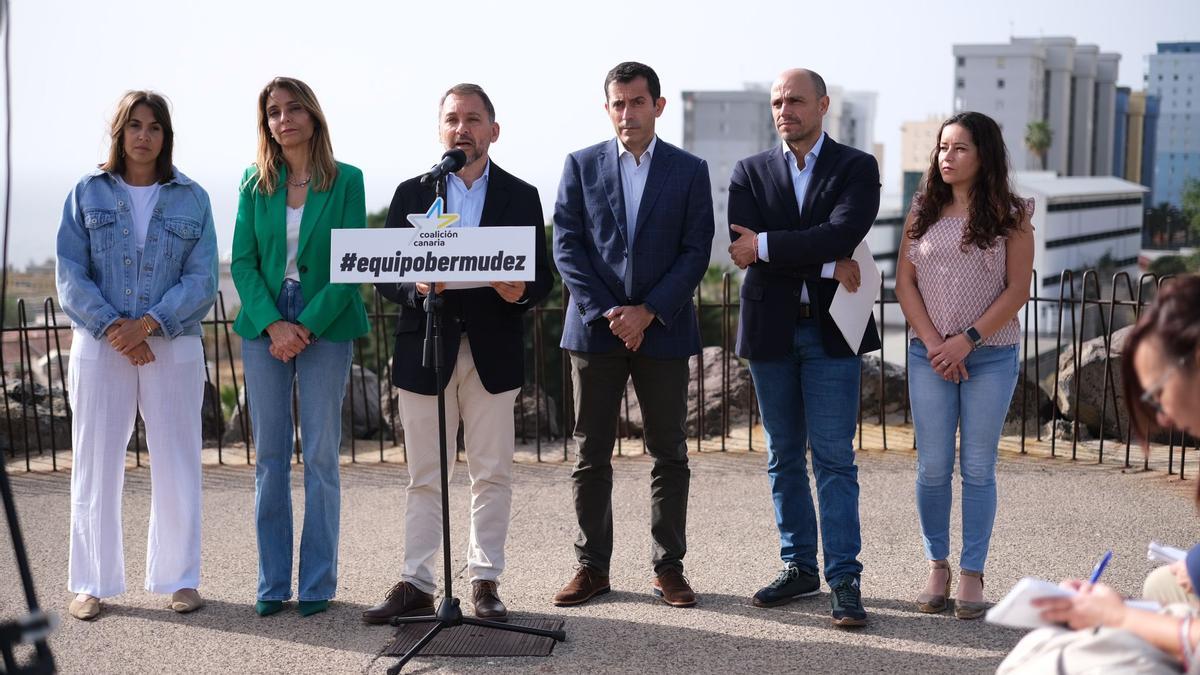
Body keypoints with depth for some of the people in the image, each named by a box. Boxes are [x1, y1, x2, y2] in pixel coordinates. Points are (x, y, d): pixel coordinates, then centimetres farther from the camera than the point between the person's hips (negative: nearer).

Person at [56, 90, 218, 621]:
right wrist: (113, 328, -12)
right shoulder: (88, 193, 6)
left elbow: (202, 280, -2)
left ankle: (179, 579, 15)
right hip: (99, 347, 0)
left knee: (176, 467, 3)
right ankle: (92, 583, 14)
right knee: (95, 467, 3)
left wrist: (148, 323, -14)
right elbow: (70, 276, 0)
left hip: (174, 346, 0)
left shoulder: (192, 199, 6)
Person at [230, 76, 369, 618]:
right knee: (269, 458, 5)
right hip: (263, 326, 2)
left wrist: (306, 326, -12)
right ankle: (272, 583, 12)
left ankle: (318, 583, 9)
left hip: (326, 327, -2)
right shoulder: (255, 184, 7)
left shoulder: (345, 181, 0)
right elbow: (242, 261, 3)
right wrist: (274, 325, -11)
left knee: (320, 457, 0)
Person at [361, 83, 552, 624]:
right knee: (425, 477, 5)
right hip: (425, 351, 0)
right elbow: (386, 277, 5)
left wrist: (520, 292, -17)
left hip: (494, 354, 0)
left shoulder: (521, 196, 8)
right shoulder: (411, 194, 8)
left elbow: (542, 276, 5)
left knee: (492, 475, 5)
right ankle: (417, 584, 11)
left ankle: (484, 581, 14)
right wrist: (417, 288, -17)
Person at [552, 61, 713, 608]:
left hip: (663, 329, 0)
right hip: (594, 327, 0)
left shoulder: (690, 170, 6)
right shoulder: (581, 166, 7)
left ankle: (669, 567, 13)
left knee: (669, 454, 4)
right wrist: (606, 312, -11)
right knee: (591, 455, 4)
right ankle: (592, 567, 13)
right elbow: (566, 246, 0)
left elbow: (696, 251, -1)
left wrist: (648, 312, -11)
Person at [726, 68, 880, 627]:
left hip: (829, 330, -3)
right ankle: (799, 568, 20)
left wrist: (765, 246, -15)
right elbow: (741, 249, -7)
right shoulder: (750, 172, 8)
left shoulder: (856, 168, 1)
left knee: (834, 459, -5)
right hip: (770, 330, 3)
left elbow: (843, 234, -17)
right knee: (784, 458, 10)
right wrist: (826, 266, -13)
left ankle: (844, 580, -1)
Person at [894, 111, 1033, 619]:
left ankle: (972, 573, 11)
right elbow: (905, 282, 4)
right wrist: (933, 343, -8)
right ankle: (937, 566, 18)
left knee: (978, 468, 2)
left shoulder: (1009, 216, -1)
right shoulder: (923, 211, 6)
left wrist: (967, 340, -13)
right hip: (929, 356, 2)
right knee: (932, 467, 3)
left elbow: (1017, 289, -5)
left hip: (991, 356, -2)